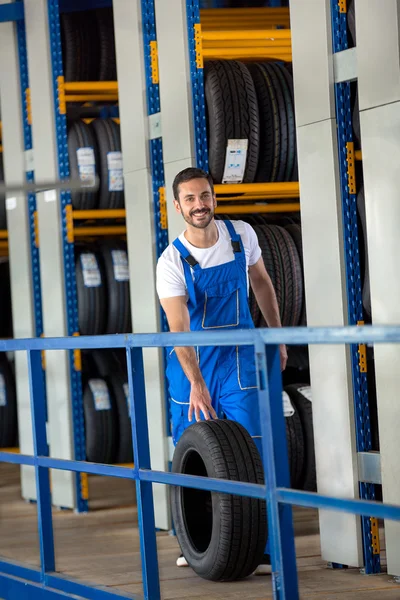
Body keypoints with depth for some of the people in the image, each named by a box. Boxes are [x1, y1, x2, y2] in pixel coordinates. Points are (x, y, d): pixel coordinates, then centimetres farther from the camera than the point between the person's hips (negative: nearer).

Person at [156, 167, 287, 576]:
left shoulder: (242, 235, -5)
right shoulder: (172, 261, -15)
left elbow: (261, 282, 14)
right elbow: (178, 327, -25)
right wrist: (196, 384, -35)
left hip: (238, 354, 1)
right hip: (191, 361, -1)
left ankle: (259, 550, -12)